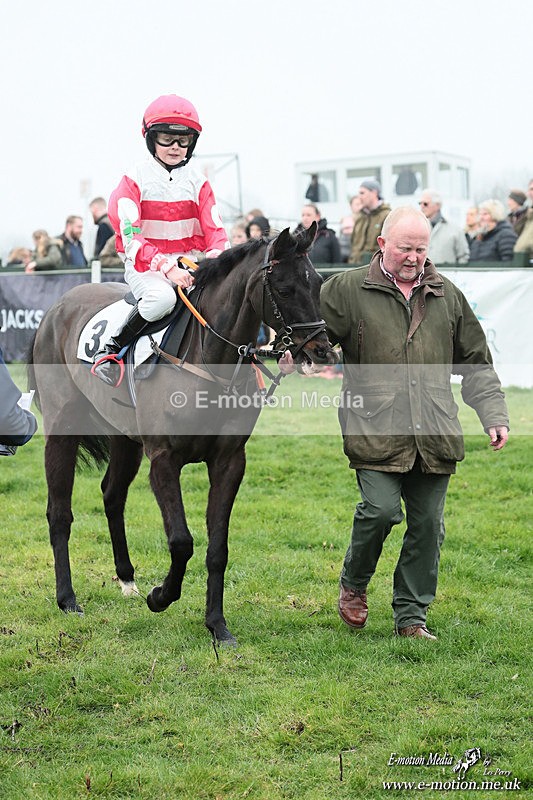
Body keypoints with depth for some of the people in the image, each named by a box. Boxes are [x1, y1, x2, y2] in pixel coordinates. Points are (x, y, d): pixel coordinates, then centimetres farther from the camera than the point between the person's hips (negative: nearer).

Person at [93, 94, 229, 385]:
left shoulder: (197, 182, 9)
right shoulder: (135, 180, -3)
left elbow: (215, 230, 2)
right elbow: (130, 237, -13)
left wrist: (218, 256, -23)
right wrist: (165, 267, -28)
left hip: (190, 265, 4)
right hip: (145, 266, -4)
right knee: (162, 297, -36)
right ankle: (110, 350, -19)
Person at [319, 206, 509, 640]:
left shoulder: (448, 295, 14)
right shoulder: (347, 289, 2)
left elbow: (477, 364, 18)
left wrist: (494, 414, 9)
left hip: (435, 437, 4)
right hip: (375, 430, -3)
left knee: (428, 523, 5)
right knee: (381, 510, -15)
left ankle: (411, 616, 20)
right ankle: (353, 586, 15)